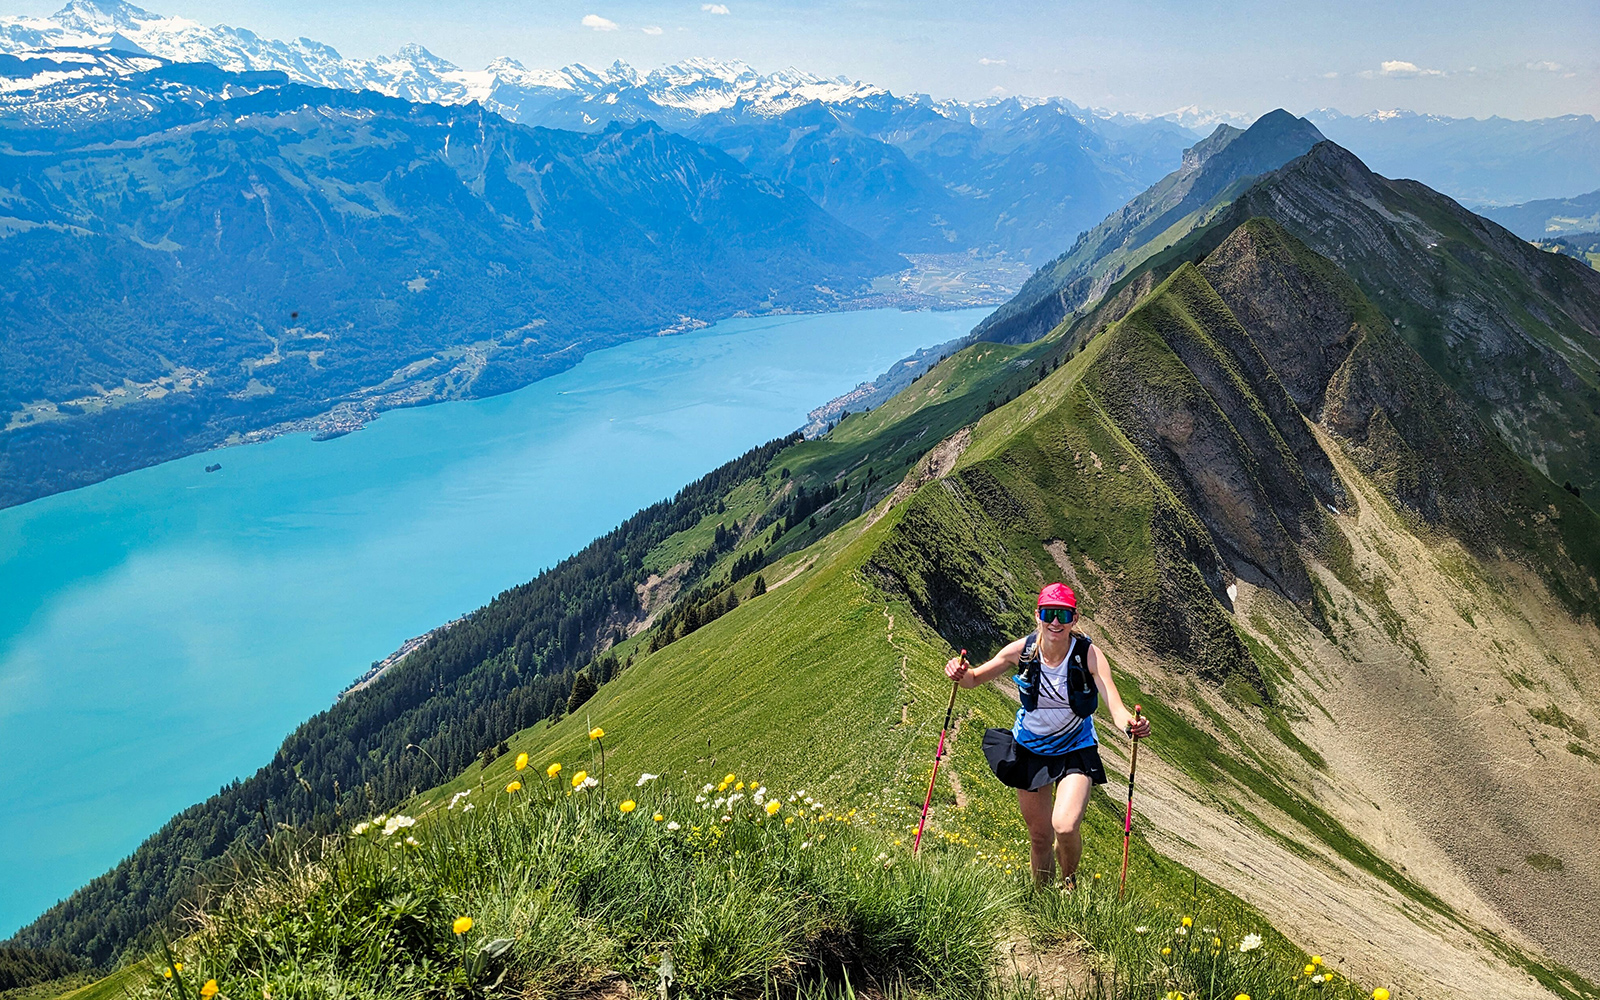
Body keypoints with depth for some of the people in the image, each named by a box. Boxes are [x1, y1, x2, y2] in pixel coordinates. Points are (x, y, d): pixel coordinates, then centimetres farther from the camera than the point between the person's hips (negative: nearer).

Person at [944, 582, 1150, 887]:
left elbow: (1115, 706, -30)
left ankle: (1070, 882, 12)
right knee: (1039, 835, 12)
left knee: (1065, 827, -22)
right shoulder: (1023, 650, -16)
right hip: (1029, 750, 2)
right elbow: (975, 678, -5)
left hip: (1076, 751, -2)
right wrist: (961, 673, -28)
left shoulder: (1088, 654, -21)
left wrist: (1130, 724, -52)